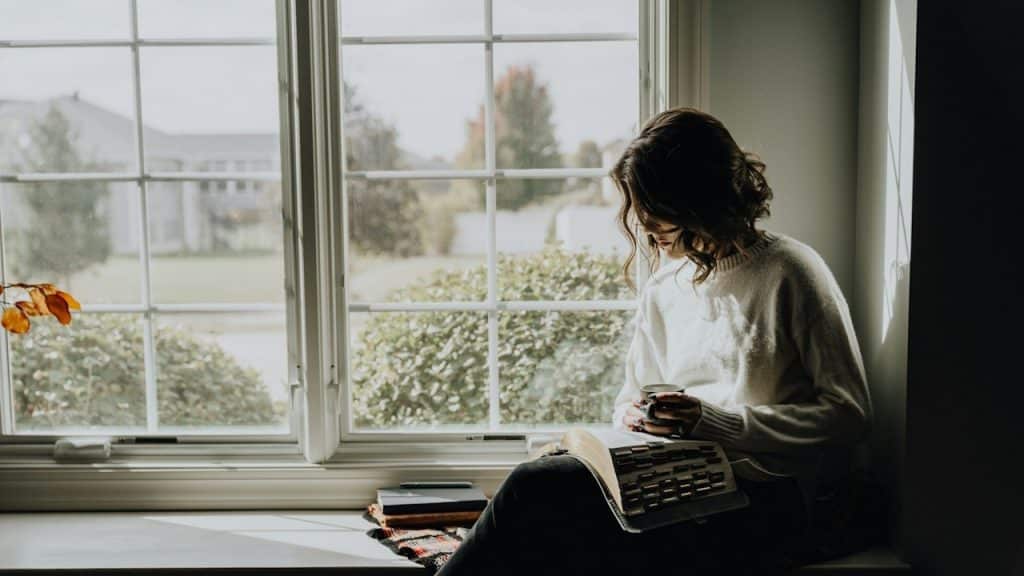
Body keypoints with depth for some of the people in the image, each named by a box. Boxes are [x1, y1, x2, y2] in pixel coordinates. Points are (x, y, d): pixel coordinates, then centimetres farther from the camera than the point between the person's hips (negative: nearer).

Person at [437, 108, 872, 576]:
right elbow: (634, 396, 23)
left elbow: (849, 413, -6)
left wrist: (715, 422, -15)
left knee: (532, 488, -23)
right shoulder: (662, 288, 17)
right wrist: (631, 415, -2)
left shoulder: (789, 272, -2)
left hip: (758, 504, -5)